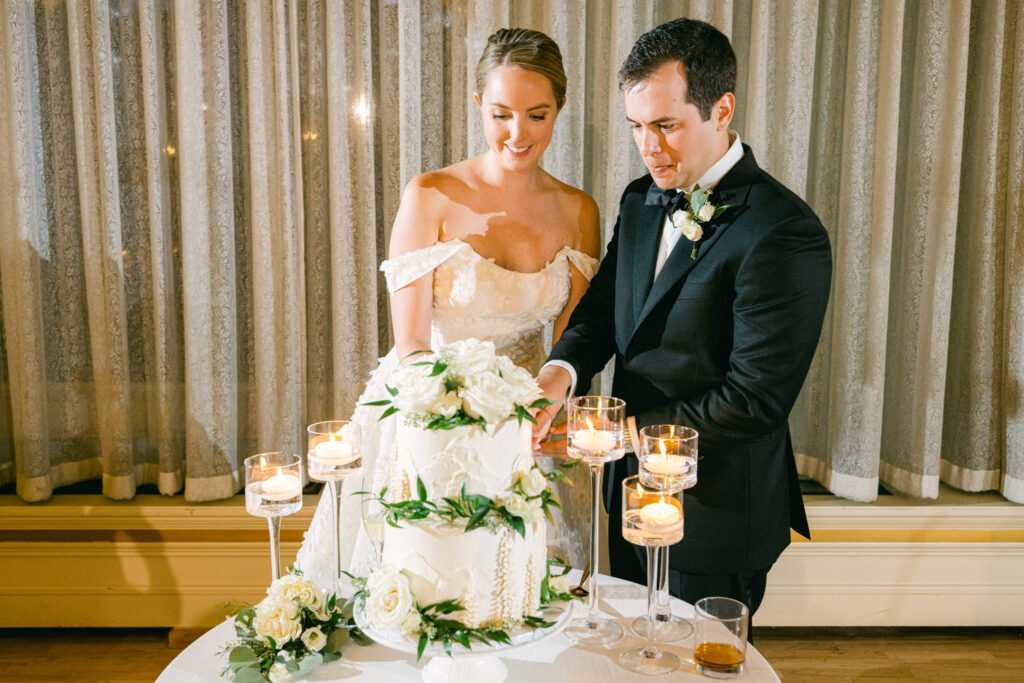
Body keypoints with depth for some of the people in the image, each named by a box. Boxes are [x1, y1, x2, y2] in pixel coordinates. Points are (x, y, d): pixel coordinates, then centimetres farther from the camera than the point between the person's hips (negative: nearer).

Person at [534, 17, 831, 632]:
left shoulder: (784, 234, -23)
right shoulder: (642, 200, 3)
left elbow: (754, 399, -23)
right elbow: (603, 307, 5)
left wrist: (626, 431, -19)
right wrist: (563, 369, -16)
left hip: (715, 518, -7)